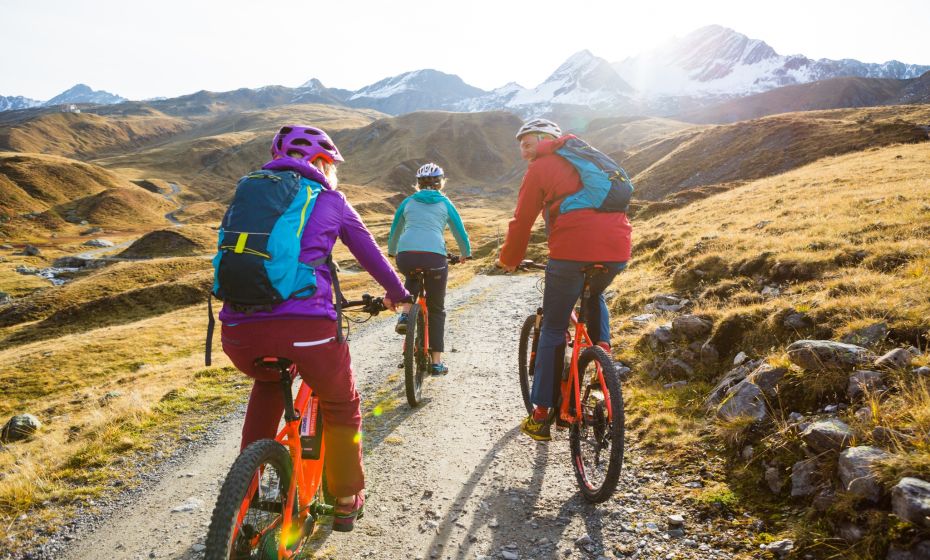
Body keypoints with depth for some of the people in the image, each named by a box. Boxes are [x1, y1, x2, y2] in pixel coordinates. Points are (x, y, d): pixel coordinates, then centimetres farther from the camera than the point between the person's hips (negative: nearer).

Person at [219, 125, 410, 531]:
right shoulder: (329, 199, 14)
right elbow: (369, 253, 23)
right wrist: (397, 293, 40)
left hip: (238, 327, 5)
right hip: (304, 324, -4)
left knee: (268, 384, 37)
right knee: (341, 406, 23)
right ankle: (346, 501, 32)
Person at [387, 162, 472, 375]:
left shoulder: (408, 202, 21)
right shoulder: (445, 203, 17)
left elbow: (394, 232, 31)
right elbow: (460, 233, 22)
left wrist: (392, 252, 49)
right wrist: (466, 253, 41)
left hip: (406, 256, 2)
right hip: (434, 257, -2)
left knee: (412, 276, 39)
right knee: (436, 310, 14)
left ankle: (405, 314, 17)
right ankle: (437, 361, 12)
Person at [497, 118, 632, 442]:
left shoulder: (541, 168, 9)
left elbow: (522, 222, 7)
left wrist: (509, 260, 22)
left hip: (573, 250, -6)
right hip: (618, 250, 6)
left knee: (552, 330, 7)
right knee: (595, 296, 38)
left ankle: (541, 416, 12)